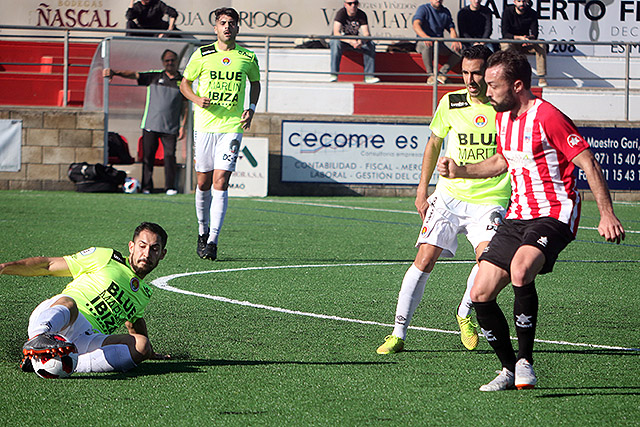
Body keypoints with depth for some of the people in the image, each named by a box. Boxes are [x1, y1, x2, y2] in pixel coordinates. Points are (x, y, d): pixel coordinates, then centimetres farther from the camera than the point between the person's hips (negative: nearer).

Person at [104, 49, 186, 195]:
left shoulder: (182, 82, 10)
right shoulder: (154, 76, 8)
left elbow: (184, 106, 12)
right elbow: (134, 75, -1)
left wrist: (182, 126, 4)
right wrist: (114, 72, -16)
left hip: (170, 128, 0)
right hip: (150, 124, 0)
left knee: (170, 155, -6)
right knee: (148, 156, 0)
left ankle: (170, 187, 2)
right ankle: (147, 187, 7)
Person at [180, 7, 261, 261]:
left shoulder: (248, 58, 4)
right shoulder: (202, 55, 2)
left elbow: (255, 83, 22)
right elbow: (185, 83, 12)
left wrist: (251, 109, 6)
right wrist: (197, 99, -9)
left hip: (232, 127, -1)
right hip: (204, 126, 1)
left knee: (220, 183, -12)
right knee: (203, 183, 7)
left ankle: (212, 241, -14)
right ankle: (202, 230, 30)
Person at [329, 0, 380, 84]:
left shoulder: (362, 15, -12)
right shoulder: (341, 13, -22)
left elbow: (367, 34, -19)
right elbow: (336, 33, -32)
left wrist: (361, 41, -43)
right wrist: (350, 41, -46)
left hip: (354, 41, 3)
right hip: (342, 40, -3)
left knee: (370, 45, -22)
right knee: (336, 43, -37)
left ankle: (369, 76, -23)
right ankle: (334, 74, -37)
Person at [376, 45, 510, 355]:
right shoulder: (451, 103, 2)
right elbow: (434, 143, 16)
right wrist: (422, 190, 12)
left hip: (489, 199, -2)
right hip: (448, 195, 2)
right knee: (424, 259, -10)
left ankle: (465, 313, 6)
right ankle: (398, 333, -2)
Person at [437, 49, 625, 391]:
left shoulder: (546, 116, -14)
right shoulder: (502, 117, 12)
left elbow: (588, 163, -13)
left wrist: (606, 214, -18)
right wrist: (459, 171, 19)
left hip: (553, 214, -8)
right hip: (518, 215, 8)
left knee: (520, 269, -35)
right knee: (480, 295, -2)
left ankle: (525, 361, -22)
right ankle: (510, 369, 15)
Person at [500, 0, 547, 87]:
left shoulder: (532, 14, -2)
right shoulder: (507, 12, -10)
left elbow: (534, 34, -9)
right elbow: (505, 34, -17)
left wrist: (529, 38, -34)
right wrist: (520, 38, -33)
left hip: (525, 44, 2)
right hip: (511, 41, -2)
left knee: (541, 46, -25)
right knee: (506, 47, -37)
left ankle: (541, 77, -26)